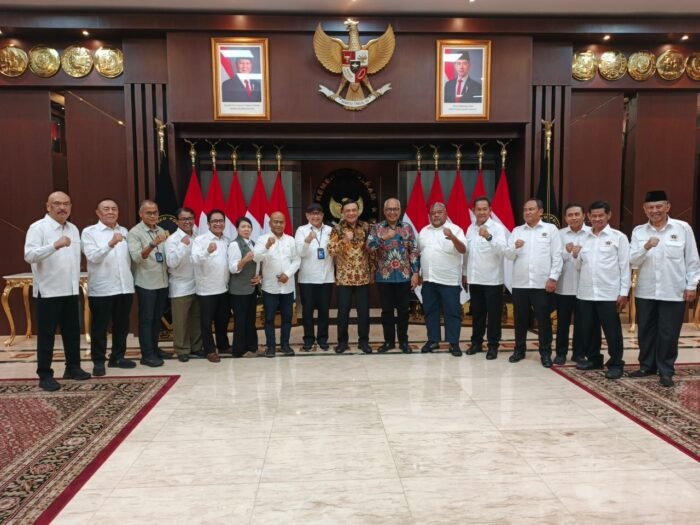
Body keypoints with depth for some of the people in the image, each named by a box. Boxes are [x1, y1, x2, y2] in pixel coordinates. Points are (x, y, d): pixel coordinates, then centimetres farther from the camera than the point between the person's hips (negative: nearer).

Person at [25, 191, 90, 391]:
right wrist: (55, 245, -35)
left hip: (71, 290, 7)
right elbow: (29, 255, -22)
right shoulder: (38, 228, -9)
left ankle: (73, 368, 25)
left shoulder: (73, 229, 12)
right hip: (48, 291, -6)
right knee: (46, 334, 1)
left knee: (72, 331, 13)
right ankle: (45, 375, 9)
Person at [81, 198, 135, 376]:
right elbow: (93, 256, -16)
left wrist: (129, 278, 13)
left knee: (121, 325, 13)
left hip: (125, 286, 5)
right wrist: (110, 244, -31)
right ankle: (98, 361, 14)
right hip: (101, 288, -5)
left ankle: (117, 357, 25)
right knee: (100, 327, 4)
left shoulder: (124, 231, 13)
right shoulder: (89, 232, -2)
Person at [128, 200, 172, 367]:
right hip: (146, 283, -6)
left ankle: (154, 348, 24)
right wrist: (152, 245, -33)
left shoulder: (161, 231, 11)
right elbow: (136, 257, -20)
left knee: (157, 318, 13)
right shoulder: (135, 232, -7)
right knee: (146, 319, -1)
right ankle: (147, 354, 4)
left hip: (162, 282, 6)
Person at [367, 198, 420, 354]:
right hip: (384, 277, 0)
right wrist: (383, 237, -27)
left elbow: (414, 251, 4)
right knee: (387, 310, 8)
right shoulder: (376, 228, 3)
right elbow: (369, 246, -11)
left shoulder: (407, 227, 5)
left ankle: (403, 341, 20)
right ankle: (388, 340, 20)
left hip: (404, 276, 0)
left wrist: (415, 272, -2)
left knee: (403, 310, 7)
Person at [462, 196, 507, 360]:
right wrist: (464, 273, 14)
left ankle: (493, 345, 13)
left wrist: (489, 237, -41)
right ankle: (476, 342, 25)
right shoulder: (470, 228, 9)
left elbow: (502, 249, -25)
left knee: (493, 314, 3)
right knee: (477, 313, 14)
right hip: (474, 279, 5)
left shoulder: (497, 228, -9)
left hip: (493, 280, -5)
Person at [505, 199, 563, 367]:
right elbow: (509, 255, 5)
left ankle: (545, 353, 14)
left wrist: (553, 278, -9)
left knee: (544, 320, 3)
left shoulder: (551, 229, 4)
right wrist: (515, 247, -16)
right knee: (520, 319, 10)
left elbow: (557, 256, -2)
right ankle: (519, 350, 23)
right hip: (520, 283, 3)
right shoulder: (516, 231, 11)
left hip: (542, 284, -2)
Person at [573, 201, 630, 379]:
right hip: (585, 293, 5)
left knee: (612, 332, 3)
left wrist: (624, 292, -7)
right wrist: (576, 257, -4)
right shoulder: (584, 238, 12)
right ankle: (593, 359, 29)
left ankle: (616, 364, 16)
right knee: (587, 330, 13)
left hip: (609, 294, -4)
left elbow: (624, 266, -3)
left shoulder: (619, 237, 0)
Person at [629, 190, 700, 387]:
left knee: (668, 334, 3)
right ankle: (647, 366, 27)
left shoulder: (683, 228, -2)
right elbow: (632, 261, -2)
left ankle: (666, 371, 17)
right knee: (646, 332, 12)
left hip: (673, 293, -2)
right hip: (645, 292, 2)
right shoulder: (638, 231, 3)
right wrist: (646, 247, -20)